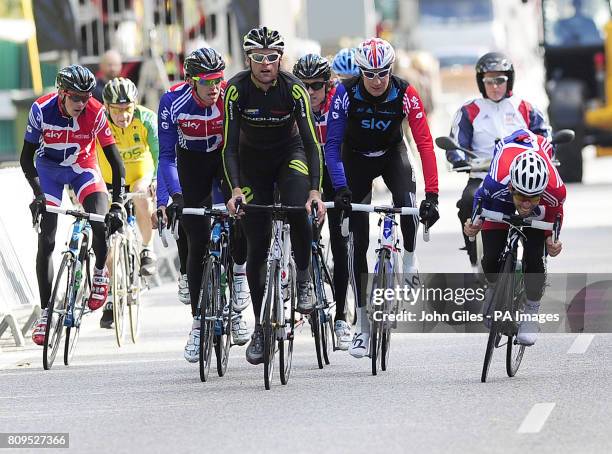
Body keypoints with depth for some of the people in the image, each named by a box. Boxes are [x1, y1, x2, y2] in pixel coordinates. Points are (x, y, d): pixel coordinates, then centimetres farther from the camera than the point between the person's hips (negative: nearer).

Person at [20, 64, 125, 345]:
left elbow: (115, 160, -23)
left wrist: (117, 204, -32)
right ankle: (45, 312, 3)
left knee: (102, 223, -27)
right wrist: (38, 194, -33)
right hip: (49, 170, 0)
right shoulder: (42, 110, -25)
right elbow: (27, 158, -19)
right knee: (46, 242, -6)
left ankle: (100, 273, 2)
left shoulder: (95, 113, -25)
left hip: (83, 168, 0)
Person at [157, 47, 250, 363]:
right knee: (198, 242, -5)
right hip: (192, 162, 0)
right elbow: (167, 156, -23)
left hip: (228, 154, 0)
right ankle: (198, 323, 4)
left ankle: (238, 270, 0)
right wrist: (175, 196, -36)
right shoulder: (173, 103, -27)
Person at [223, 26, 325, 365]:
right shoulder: (236, 90, -22)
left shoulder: (294, 89, -24)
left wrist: (315, 191, -37)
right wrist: (235, 190, -35)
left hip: (290, 153, -1)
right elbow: (229, 146, -22)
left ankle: (303, 278, -8)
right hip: (253, 159, 1)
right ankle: (260, 327, 7)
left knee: (298, 210, -33)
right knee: (256, 247, -3)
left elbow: (311, 142, -25)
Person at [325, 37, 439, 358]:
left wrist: (432, 194, -39)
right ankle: (362, 325, 2)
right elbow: (332, 145, -25)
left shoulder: (405, 94, -27)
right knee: (358, 242, -4)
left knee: (406, 200, -34)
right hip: (356, 158, 0)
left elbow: (425, 143, -30)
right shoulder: (345, 93, -27)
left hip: (392, 154, 0)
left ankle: (410, 260, -4)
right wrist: (340, 188, -38)